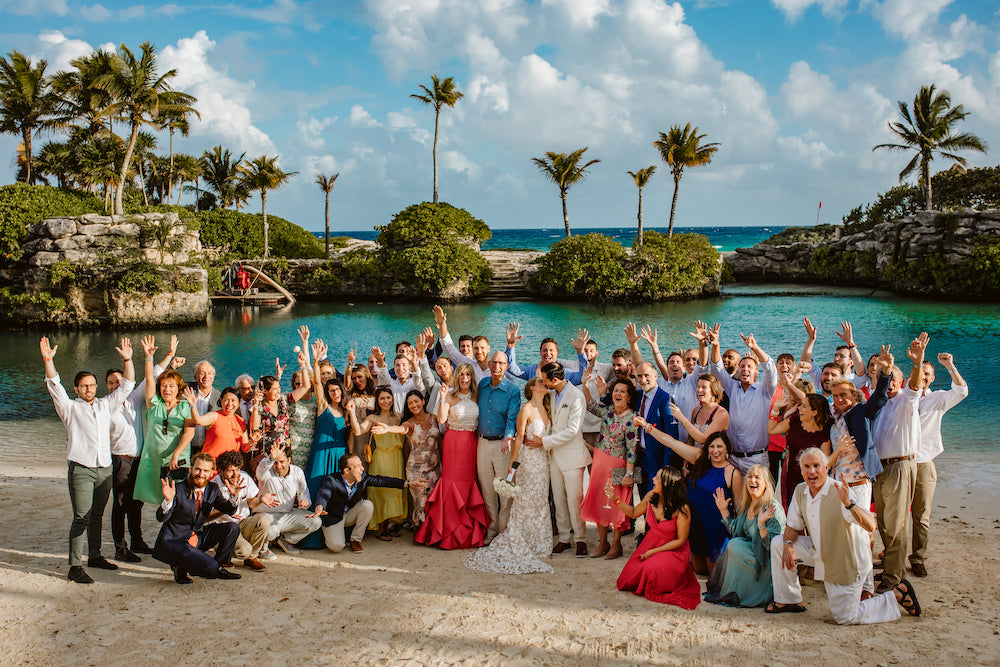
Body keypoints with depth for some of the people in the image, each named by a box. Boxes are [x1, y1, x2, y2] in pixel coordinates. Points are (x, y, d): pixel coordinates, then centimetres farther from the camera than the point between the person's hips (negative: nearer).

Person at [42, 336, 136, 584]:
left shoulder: (106, 405, 15)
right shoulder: (70, 408, 4)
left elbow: (127, 386, 15)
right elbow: (54, 386, -7)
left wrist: (127, 360, 6)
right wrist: (48, 360, -18)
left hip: (104, 469, 4)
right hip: (80, 470, -4)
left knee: (97, 516, 13)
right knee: (81, 517, -9)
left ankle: (94, 556, 25)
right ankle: (75, 566, -8)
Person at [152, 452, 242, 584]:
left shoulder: (213, 490, 2)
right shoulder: (178, 489, -14)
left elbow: (229, 510, -7)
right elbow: (161, 518, -18)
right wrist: (168, 500, -39)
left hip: (198, 537, 7)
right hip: (174, 541, -6)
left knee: (233, 528, -10)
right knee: (210, 568, -31)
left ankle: (218, 568, 5)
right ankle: (180, 567, 1)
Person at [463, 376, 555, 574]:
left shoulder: (546, 409, 11)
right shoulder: (526, 410, -10)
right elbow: (519, 438, -10)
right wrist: (512, 464, -9)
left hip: (543, 460, 7)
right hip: (528, 459, -7)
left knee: (541, 502, 10)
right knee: (527, 503, -2)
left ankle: (536, 545, 19)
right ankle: (521, 546, 7)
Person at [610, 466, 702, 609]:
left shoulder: (682, 509, -23)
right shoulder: (651, 496, -8)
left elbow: (681, 540, -15)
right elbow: (634, 513, 12)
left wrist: (654, 552, -17)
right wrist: (615, 499, 0)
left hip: (674, 550, -5)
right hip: (650, 543, 5)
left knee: (653, 570, -32)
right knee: (629, 576, -9)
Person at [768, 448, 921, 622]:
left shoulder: (839, 492, -26)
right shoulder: (800, 491, -5)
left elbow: (870, 526, -38)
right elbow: (792, 527, 6)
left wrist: (848, 503, -54)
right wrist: (788, 545, -16)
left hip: (847, 561, -7)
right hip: (819, 552, 7)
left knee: (844, 618, -1)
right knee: (778, 543, -2)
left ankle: (897, 594, 16)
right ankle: (789, 600, 11)